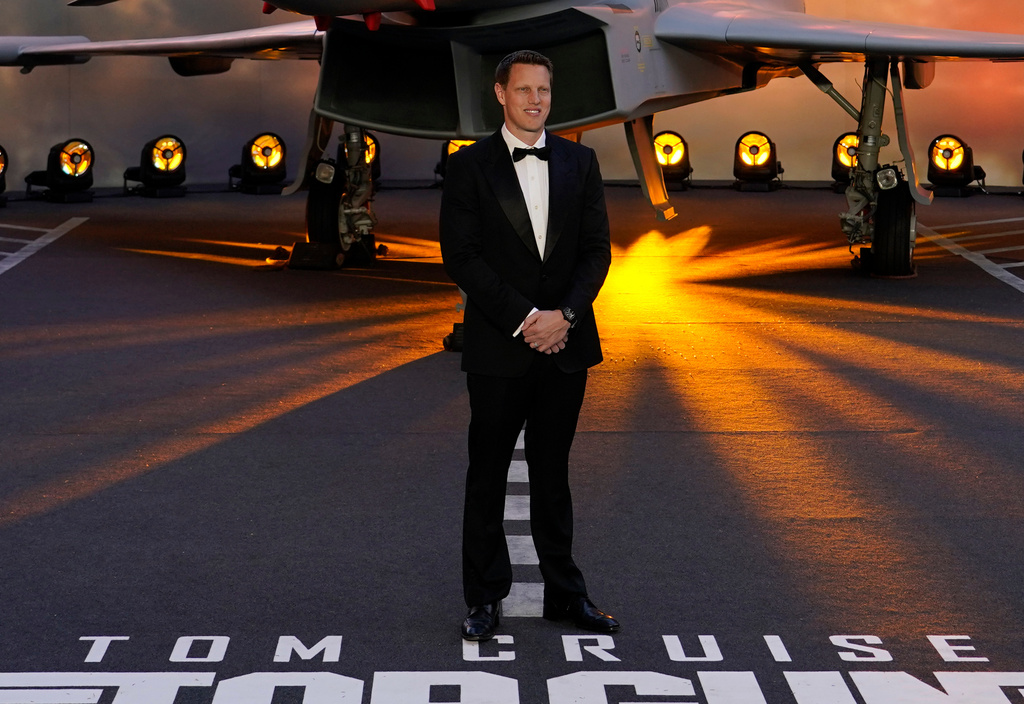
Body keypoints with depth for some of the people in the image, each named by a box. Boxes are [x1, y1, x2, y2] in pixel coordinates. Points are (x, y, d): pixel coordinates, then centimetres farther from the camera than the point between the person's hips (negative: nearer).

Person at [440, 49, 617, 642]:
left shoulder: (580, 163, 8)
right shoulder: (470, 166, -2)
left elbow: (597, 249, 4)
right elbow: (461, 257, -8)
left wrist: (565, 315, -11)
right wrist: (524, 318, -15)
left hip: (565, 345, 3)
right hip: (498, 348, -2)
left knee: (553, 471, 11)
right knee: (488, 475, 4)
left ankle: (565, 593, 18)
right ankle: (486, 598, 13)